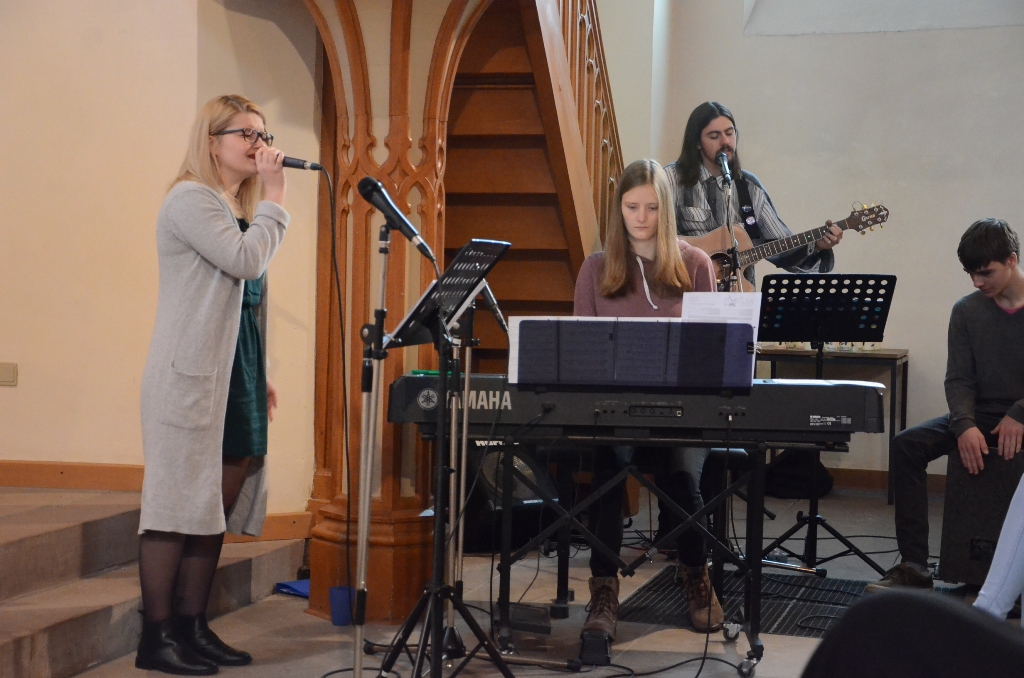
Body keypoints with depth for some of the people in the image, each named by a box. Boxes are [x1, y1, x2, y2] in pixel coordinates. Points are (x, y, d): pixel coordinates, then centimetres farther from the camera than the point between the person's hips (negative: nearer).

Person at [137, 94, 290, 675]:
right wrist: (275, 194, -11)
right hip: (193, 375, -9)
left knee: (217, 505, 8)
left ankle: (193, 628, 15)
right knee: (178, 504, -7)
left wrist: (260, 377, 19)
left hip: (234, 375, 9)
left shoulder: (239, 211, 20)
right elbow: (246, 260, -22)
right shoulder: (191, 200, -7)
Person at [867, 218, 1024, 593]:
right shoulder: (966, 311, 6)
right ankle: (913, 566, -20)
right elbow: (958, 379, 0)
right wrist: (964, 425, -18)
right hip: (983, 415, 4)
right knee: (906, 445, -19)